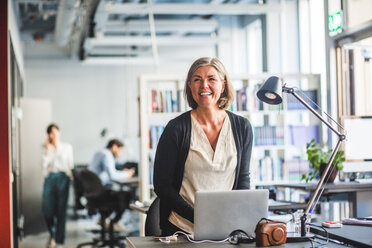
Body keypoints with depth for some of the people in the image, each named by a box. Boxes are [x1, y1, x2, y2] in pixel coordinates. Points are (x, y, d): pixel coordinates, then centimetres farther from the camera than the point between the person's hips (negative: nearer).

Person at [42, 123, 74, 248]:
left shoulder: (67, 147, 10)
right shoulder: (47, 148, 12)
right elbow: (44, 165, -4)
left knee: (61, 209, -4)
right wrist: (48, 149, -3)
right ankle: (52, 234, 20)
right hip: (50, 178, 1)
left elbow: (70, 165, 11)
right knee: (47, 208, -7)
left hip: (63, 178, -1)